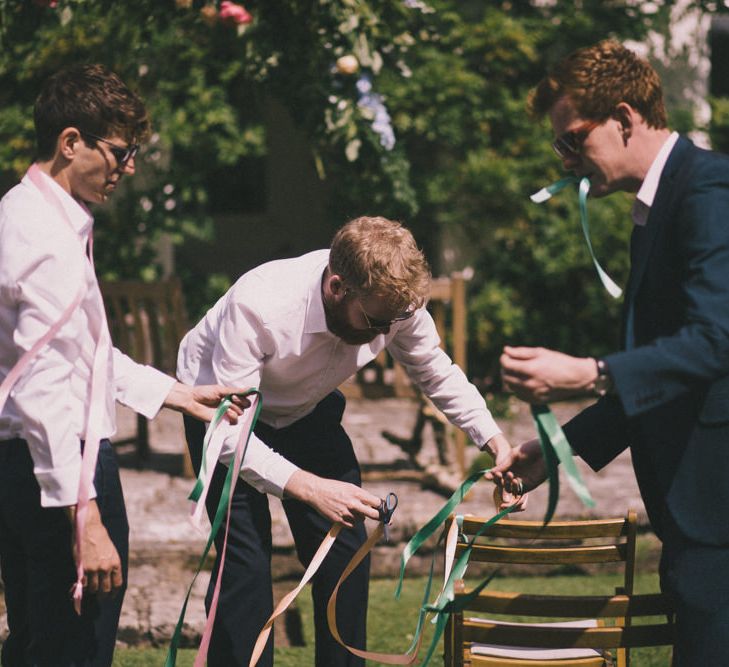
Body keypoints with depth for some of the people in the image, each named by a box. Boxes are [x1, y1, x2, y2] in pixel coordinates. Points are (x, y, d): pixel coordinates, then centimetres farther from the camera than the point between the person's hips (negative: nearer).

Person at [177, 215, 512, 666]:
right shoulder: (258, 306, -41)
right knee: (247, 559, -15)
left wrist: (494, 441, -17)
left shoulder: (394, 301, -26)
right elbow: (227, 431, -37)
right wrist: (309, 488, -47)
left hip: (307, 410, 5)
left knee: (346, 550, -1)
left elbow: (436, 372, -5)